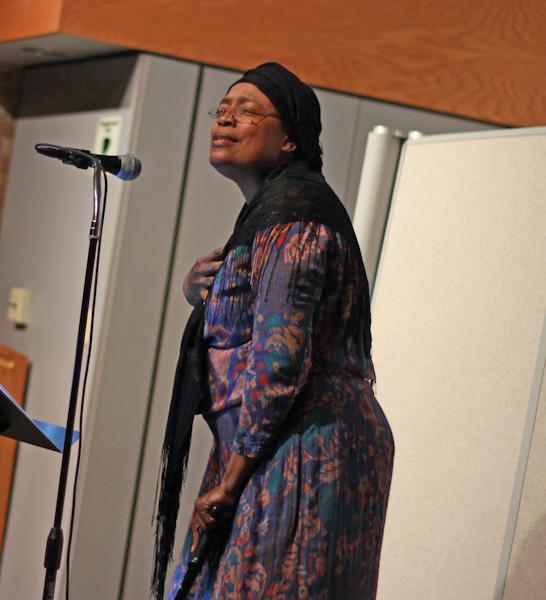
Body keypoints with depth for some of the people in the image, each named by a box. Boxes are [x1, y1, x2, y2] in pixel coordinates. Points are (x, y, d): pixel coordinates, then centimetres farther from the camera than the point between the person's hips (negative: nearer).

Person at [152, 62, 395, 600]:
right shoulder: (264, 212, 18)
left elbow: (278, 357, -22)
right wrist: (201, 293, 7)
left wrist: (229, 481, -17)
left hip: (303, 452, -10)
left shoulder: (289, 212, -14)